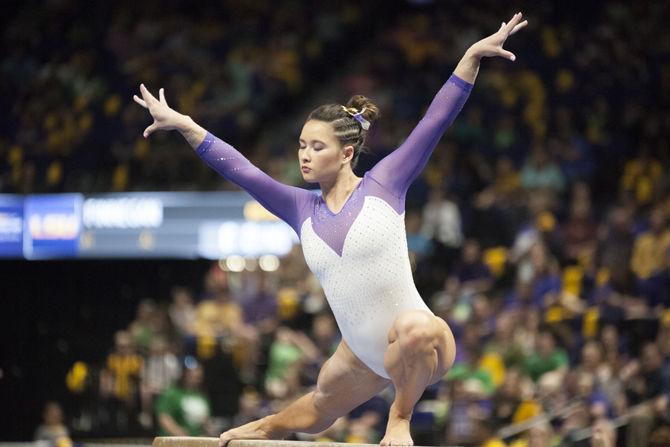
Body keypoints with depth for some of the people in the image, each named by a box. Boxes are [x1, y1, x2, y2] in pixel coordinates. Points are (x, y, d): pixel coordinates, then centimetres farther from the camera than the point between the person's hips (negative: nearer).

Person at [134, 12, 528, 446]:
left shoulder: (383, 184, -5)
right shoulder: (302, 208, 7)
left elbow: (435, 121, -8)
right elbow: (238, 168, 9)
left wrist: (473, 56, -15)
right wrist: (183, 125, 6)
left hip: (421, 344, -6)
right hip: (364, 356, 6)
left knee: (416, 328, -43)